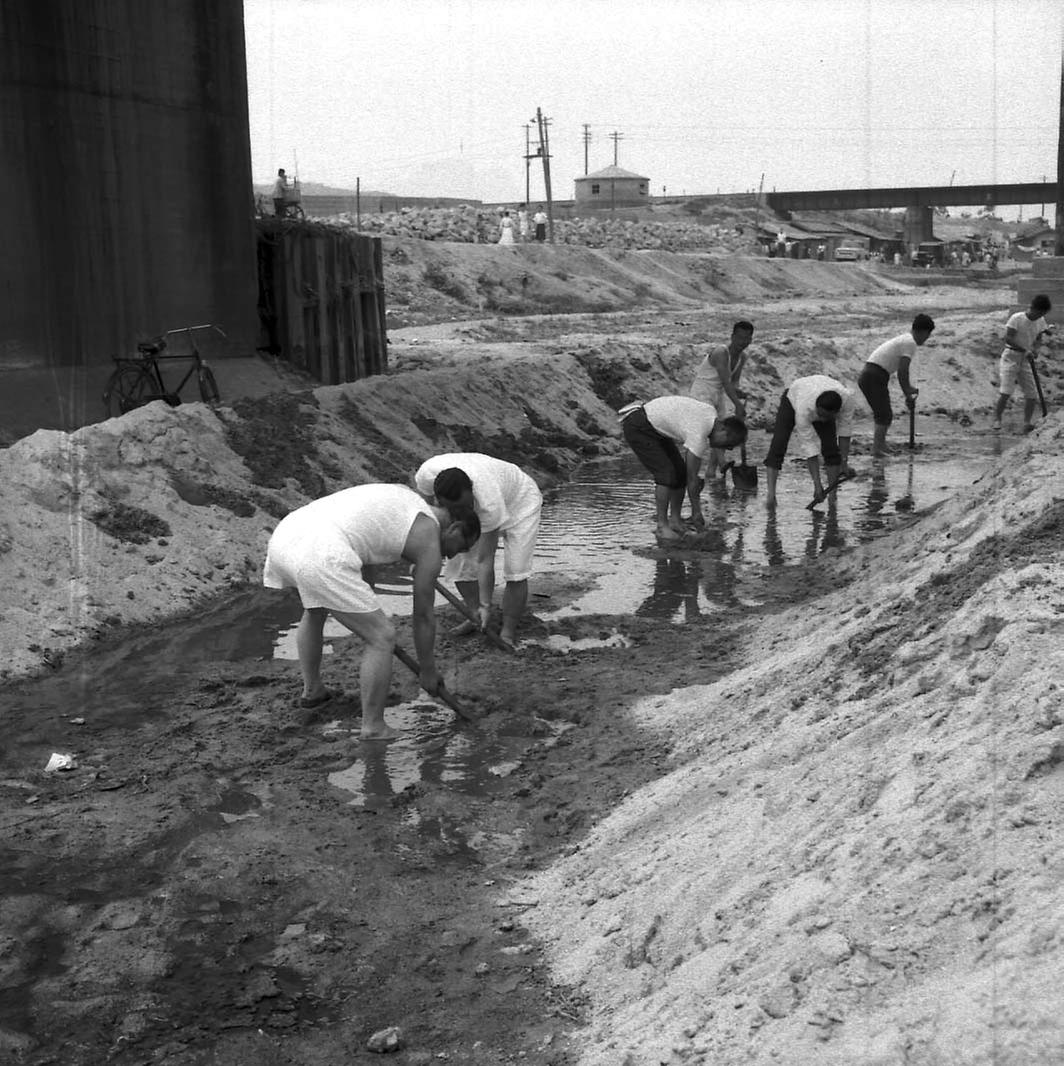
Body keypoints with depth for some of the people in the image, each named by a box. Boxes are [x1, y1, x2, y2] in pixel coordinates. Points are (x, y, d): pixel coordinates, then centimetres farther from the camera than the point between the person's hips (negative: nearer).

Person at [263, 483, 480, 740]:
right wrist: (428, 671, 27)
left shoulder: (402, 493, 29)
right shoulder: (430, 544, 8)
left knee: (315, 611, 37)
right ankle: (373, 727, 14)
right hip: (321, 557, -9)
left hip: (283, 536, 9)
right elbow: (423, 616, 14)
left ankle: (312, 690, 53)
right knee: (382, 638, 5)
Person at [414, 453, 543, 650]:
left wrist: (485, 605, -31)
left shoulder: (489, 502, -45)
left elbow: (485, 560, -36)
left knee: (515, 572, -16)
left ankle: (508, 631, -1)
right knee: (460, 566, -1)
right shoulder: (428, 472, -36)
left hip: (519, 501, -5)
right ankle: (477, 619, 19)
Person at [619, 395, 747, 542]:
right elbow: (692, 478, -21)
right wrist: (696, 511, -13)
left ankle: (675, 520, 9)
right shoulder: (698, 434, -29)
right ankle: (662, 526, -12)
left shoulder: (711, 412, -4)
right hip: (637, 426, -10)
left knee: (681, 471, 3)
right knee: (666, 473, -19)